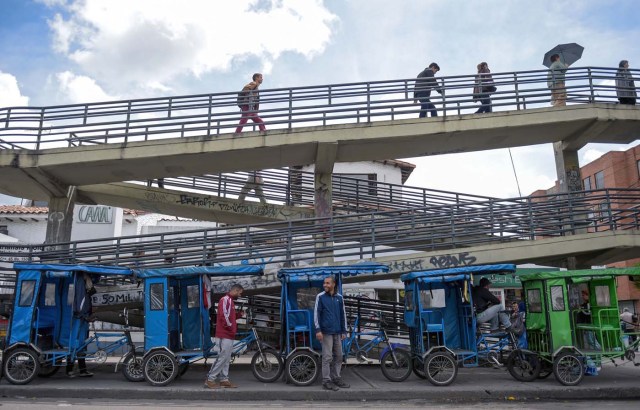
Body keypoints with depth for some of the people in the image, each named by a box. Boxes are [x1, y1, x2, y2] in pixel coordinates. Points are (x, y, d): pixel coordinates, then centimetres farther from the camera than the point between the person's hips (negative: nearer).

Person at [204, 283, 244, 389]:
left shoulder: (230, 300, 19)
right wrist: (231, 327, -12)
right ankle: (210, 380, -1)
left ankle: (224, 380, 15)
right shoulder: (225, 299, -14)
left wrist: (240, 314, 7)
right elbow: (224, 316, -21)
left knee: (227, 358, 11)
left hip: (229, 335, 10)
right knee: (222, 357, -8)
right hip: (224, 335, -10)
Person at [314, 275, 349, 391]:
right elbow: (316, 313, -5)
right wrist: (318, 330, -12)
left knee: (338, 356, 10)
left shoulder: (339, 297, 8)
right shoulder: (320, 297, -2)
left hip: (337, 332, 5)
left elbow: (343, 314, 13)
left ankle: (336, 378, 23)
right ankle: (326, 381, 5)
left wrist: (344, 331, 11)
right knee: (327, 357, -4)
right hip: (326, 332, -4)